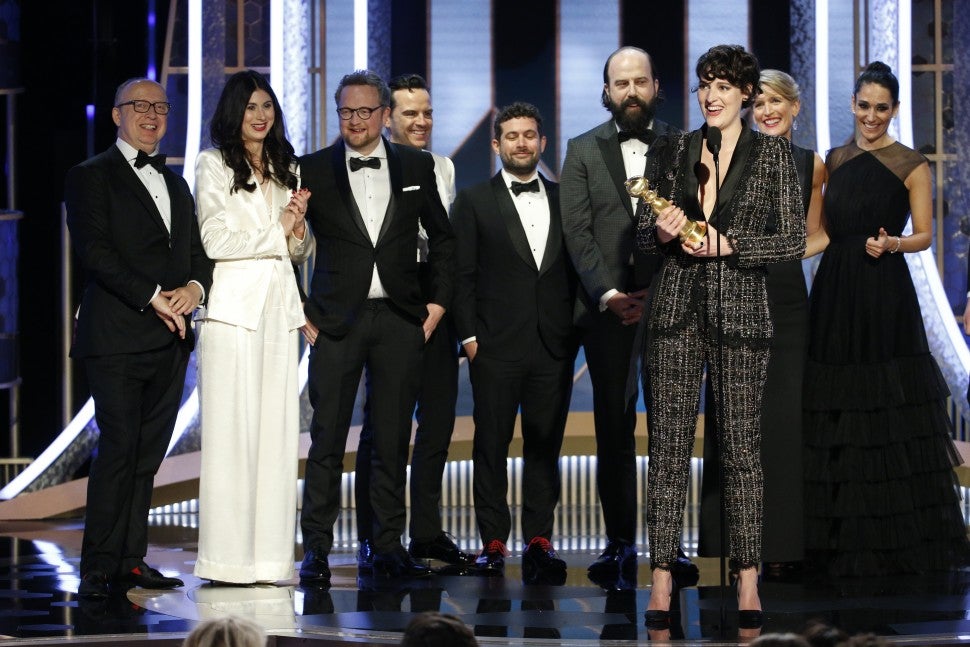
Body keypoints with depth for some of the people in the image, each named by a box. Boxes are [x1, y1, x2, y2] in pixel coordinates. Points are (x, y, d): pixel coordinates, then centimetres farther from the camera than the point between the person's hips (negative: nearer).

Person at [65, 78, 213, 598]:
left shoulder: (175, 184, 22)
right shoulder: (92, 177, 1)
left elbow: (198, 251, 19)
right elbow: (94, 251, -10)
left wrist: (195, 287, -4)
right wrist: (153, 298, -16)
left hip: (170, 340, 6)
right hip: (117, 336, -6)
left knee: (147, 453, 6)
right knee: (118, 447, -11)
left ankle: (131, 560, 9)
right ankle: (98, 568, -8)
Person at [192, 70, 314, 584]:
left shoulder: (287, 170, 19)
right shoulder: (213, 166, 2)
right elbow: (215, 241, -7)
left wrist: (299, 226, -2)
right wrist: (277, 232, -2)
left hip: (279, 308, 5)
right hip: (233, 305, -5)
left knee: (276, 427, 1)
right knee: (230, 427, -7)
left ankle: (269, 554, 3)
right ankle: (227, 557, -5)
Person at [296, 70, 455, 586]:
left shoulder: (416, 166, 8)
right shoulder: (312, 170, 2)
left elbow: (442, 238, 16)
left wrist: (437, 301, 8)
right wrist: (299, 310, -1)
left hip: (401, 320, 2)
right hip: (336, 320, -2)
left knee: (393, 438, 4)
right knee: (327, 438, -3)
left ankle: (389, 545, 11)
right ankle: (316, 548, 1)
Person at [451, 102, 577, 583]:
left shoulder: (564, 201, 13)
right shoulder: (474, 202, 5)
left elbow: (576, 269, 12)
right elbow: (462, 274, 1)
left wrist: (575, 330, 3)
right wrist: (468, 335, -6)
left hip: (554, 346, 2)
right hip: (496, 346, -2)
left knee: (545, 444, 3)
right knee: (491, 443, 0)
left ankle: (539, 539, 7)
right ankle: (493, 541, 5)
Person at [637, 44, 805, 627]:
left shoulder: (774, 154, 3)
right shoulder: (672, 152, 10)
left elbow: (794, 239, -1)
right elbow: (644, 234, 14)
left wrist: (728, 243, -13)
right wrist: (661, 232, -8)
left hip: (740, 311, -2)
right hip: (679, 310, 2)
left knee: (742, 445, 0)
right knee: (670, 441, -2)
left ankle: (748, 579, 6)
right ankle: (663, 576, 0)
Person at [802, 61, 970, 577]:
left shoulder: (911, 166, -3)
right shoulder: (835, 161, 13)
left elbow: (924, 235, -3)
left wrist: (892, 243, -21)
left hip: (885, 296, -5)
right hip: (835, 292, 5)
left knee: (889, 412, -4)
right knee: (835, 413, 6)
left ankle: (898, 537, 4)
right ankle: (843, 532, 15)